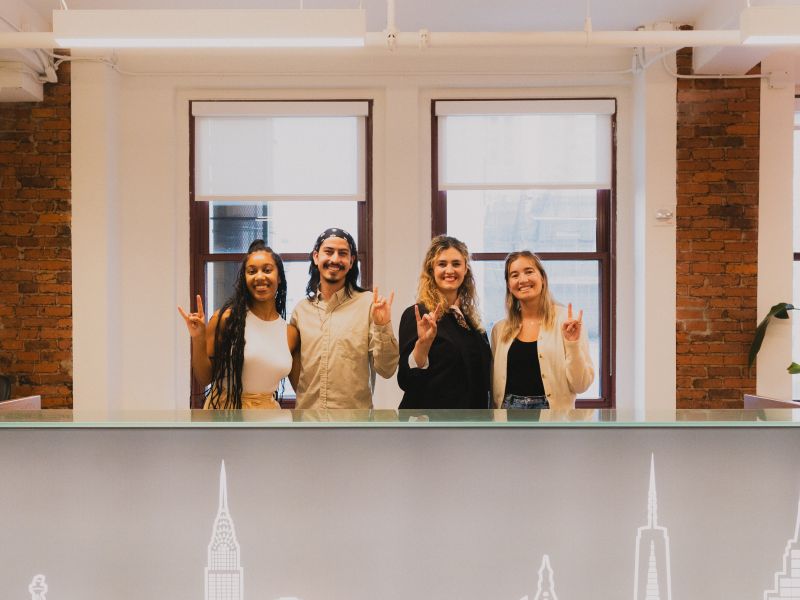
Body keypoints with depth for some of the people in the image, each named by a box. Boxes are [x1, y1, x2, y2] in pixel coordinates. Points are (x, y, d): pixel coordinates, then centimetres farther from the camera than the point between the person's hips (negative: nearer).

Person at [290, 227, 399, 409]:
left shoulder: (369, 303, -8)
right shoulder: (301, 309, 1)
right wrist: (306, 397, 1)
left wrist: (382, 326, -22)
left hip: (355, 414, -2)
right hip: (307, 409, 2)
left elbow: (386, 370, -10)